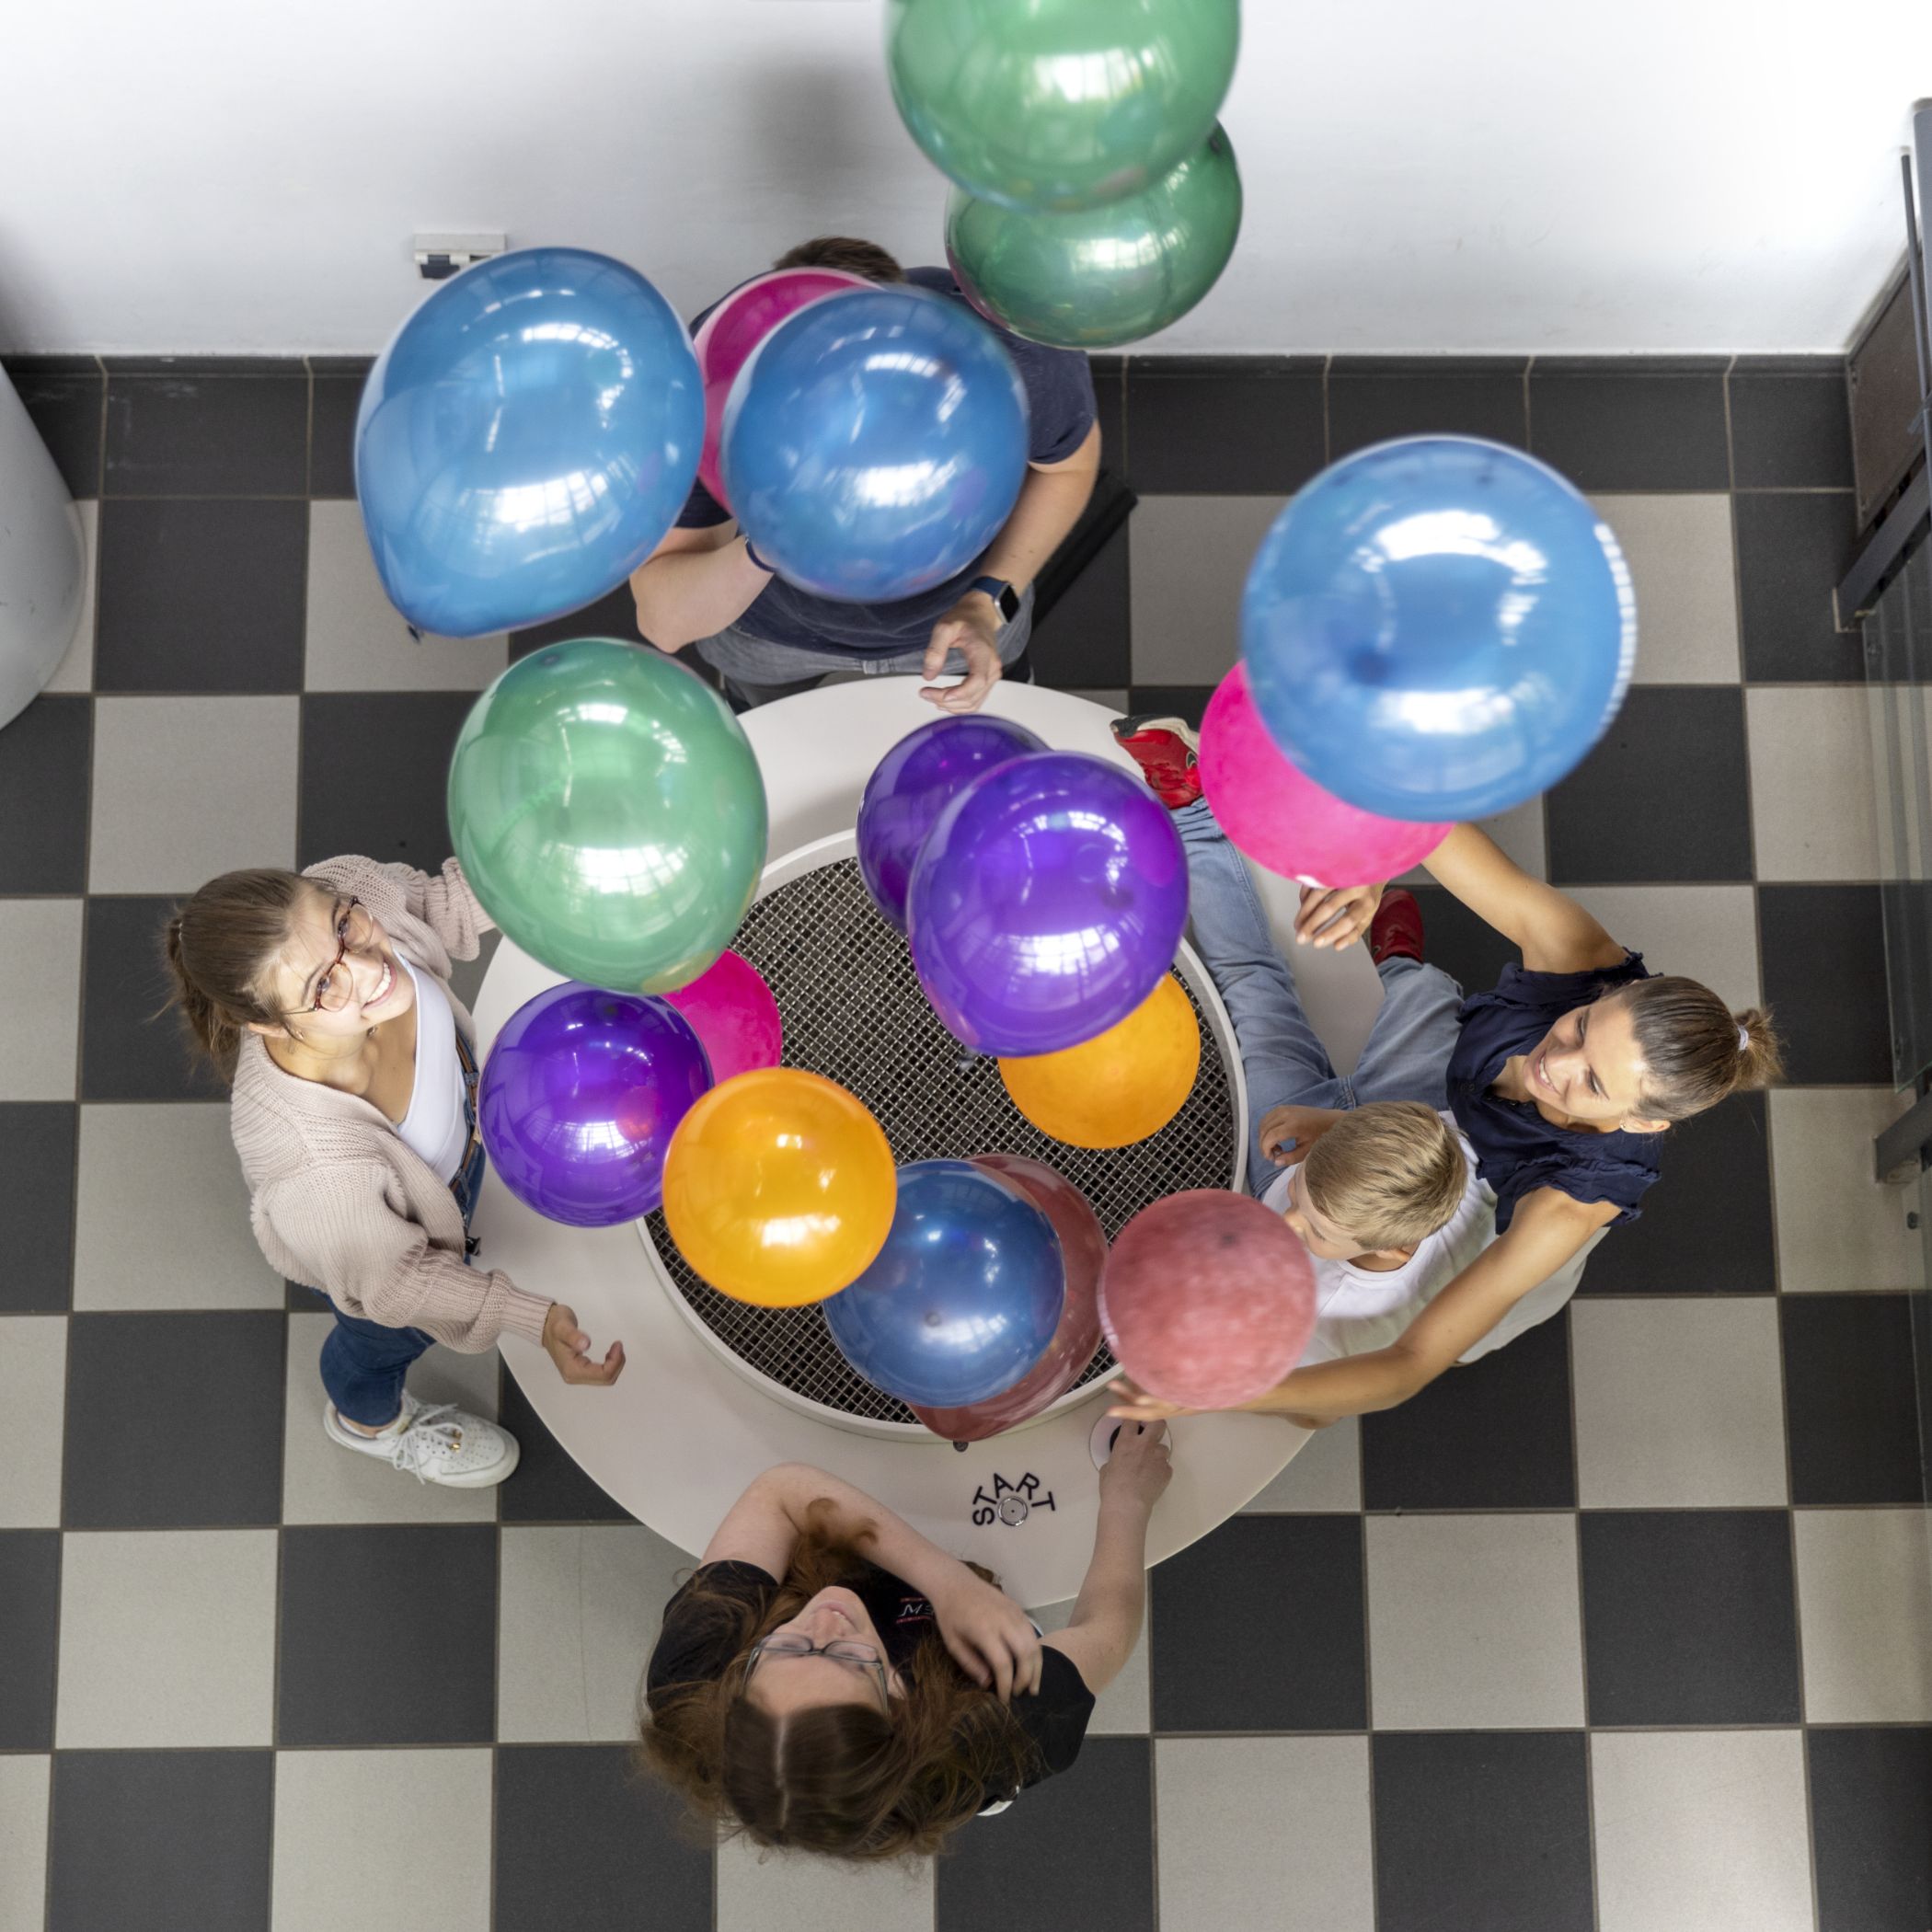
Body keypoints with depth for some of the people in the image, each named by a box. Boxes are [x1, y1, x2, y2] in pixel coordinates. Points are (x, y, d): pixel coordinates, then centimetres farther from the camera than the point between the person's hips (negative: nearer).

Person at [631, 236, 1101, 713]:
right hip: (769, 626, 0)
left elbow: (1070, 460, -15)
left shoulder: (1022, 355, -41)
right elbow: (664, 621, -37)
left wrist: (989, 601, -29)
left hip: (961, 601, 1)